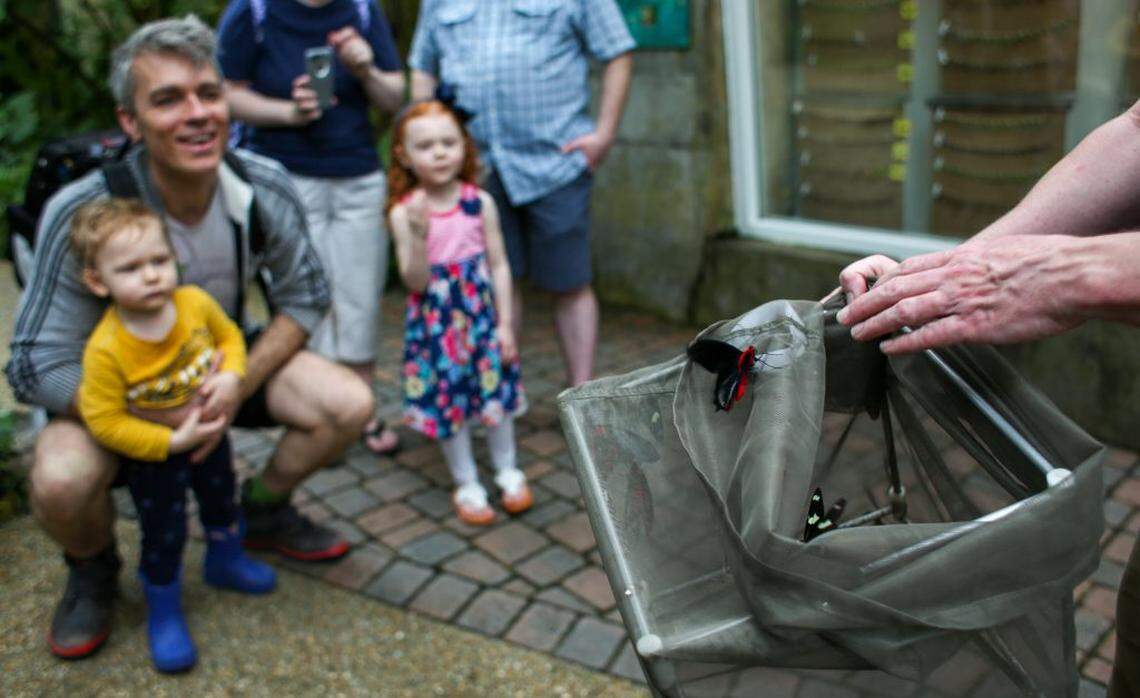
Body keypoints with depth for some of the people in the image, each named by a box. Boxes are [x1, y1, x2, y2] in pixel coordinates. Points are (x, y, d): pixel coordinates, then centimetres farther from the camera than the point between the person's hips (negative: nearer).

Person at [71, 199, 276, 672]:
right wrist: (173, 441, -30)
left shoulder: (196, 303, -23)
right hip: (153, 456, -4)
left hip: (209, 434, 5)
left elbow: (229, 336, -3)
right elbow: (104, 421, -29)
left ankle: (225, 561, 56)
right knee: (163, 533, 6)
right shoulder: (106, 349, -34)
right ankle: (163, 613, 32)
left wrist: (230, 376, -23)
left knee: (221, 501, 26)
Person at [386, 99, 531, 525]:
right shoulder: (405, 212, -11)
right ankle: (466, 484, 27)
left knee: (496, 390, 10)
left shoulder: (480, 202, -6)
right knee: (448, 398, 8)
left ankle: (507, 471, 33)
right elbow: (415, 282, -14)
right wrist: (420, 236, -30)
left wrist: (505, 323, -3)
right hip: (435, 323, -1)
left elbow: (498, 265, -1)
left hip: (481, 313, 1)